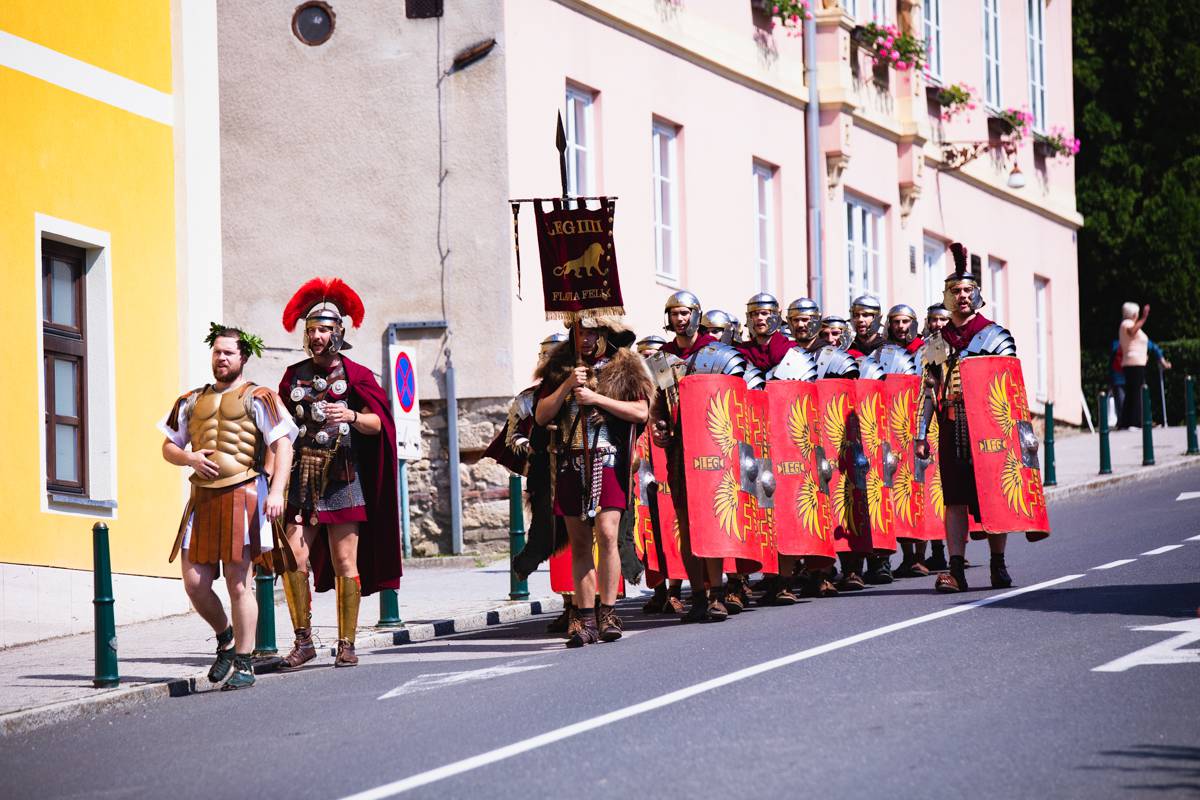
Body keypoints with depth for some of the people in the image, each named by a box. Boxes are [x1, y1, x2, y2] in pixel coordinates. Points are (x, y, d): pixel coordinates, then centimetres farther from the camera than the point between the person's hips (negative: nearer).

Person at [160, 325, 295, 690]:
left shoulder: (258, 398, 3)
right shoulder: (192, 401, 18)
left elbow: (282, 444, -6)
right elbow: (168, 447, 21)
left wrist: (277, 491, -19)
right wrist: (190, 458, -2)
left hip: (242, 494, -5)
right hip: (202, 498, 5)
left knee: (239, 582, -6)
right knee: (195, 584, -2)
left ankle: (244, 664, 1)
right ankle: (225, 638, 25)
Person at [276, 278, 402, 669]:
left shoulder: (354, 374, 3)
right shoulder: (294, 375, 13)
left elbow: (377, 424, -4)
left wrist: (352, 416, -24)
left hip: (341, 478, -3)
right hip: (301, 477, 3)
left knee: (345, 562, -3)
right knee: (293, 559, -8)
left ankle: (346, 644, 2)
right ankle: (303, 641, 0)